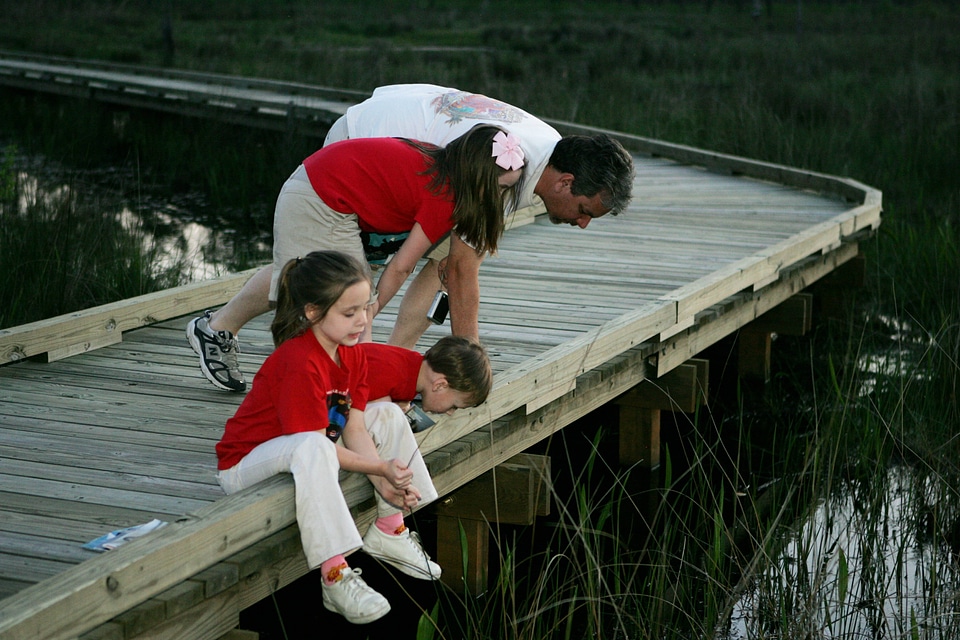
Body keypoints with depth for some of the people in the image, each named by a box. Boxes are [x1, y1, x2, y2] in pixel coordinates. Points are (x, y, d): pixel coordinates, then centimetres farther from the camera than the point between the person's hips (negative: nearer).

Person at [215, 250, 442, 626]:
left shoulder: (353, 354, -1)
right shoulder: (299, 364, -29)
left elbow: (355, 429, -5)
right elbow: (316, 443, -28)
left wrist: (386, 483, -18)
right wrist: (380, 468, -23)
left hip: (304, 455, 9)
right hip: (245, 464, -9)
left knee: (389, 415, 5)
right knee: (312, 449, -41)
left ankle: (388, 531, 8)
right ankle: (336, 578, -40)